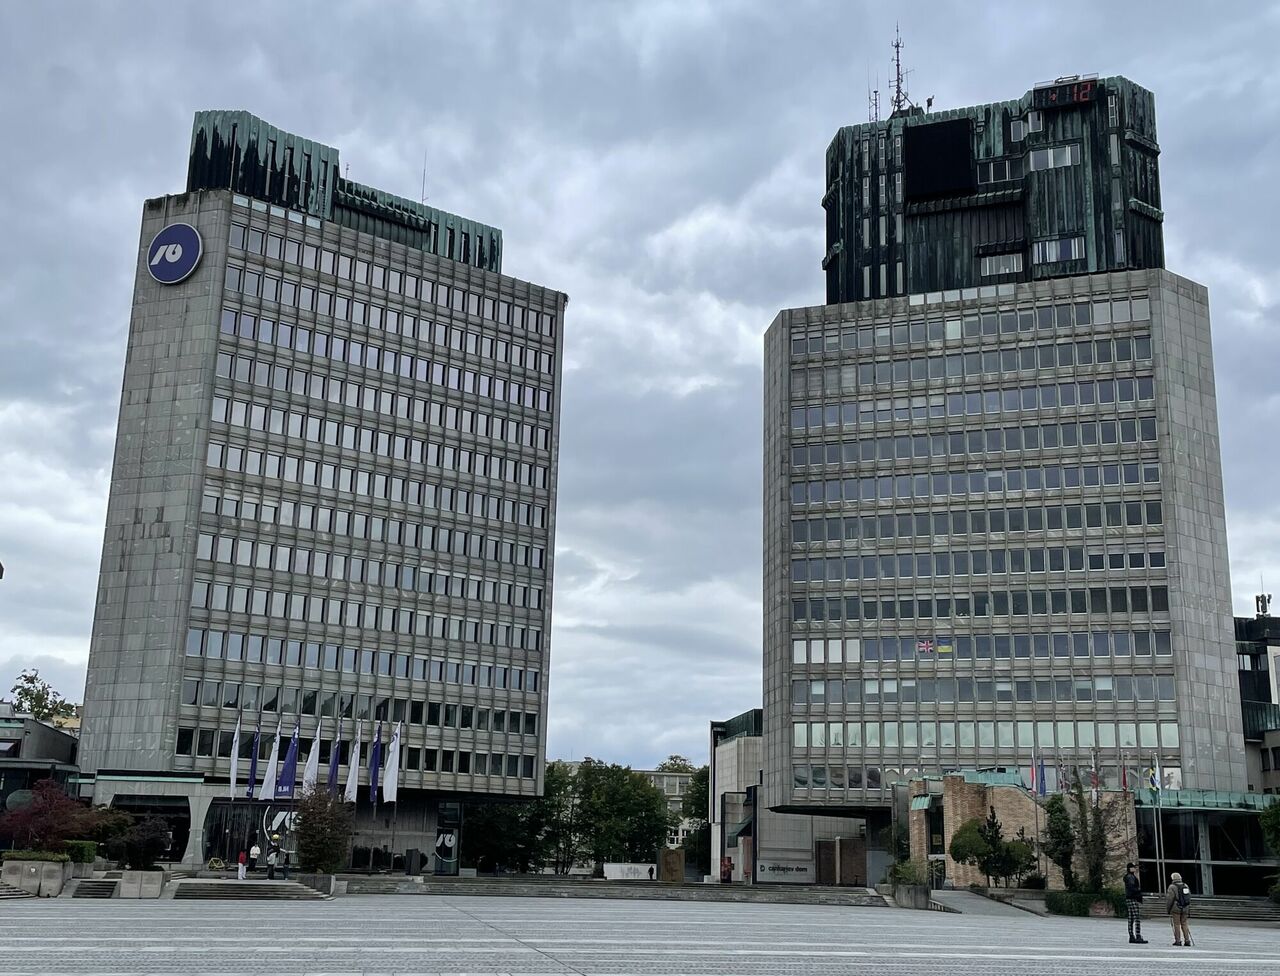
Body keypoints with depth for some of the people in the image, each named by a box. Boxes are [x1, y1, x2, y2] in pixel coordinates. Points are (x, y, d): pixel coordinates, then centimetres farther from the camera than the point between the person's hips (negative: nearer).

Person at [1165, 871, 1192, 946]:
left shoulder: (1172, 887, -9)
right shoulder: (1186, 886, 11)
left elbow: (1169, 900, -11)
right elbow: (1189, 899, 15)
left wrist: (1167, 909, -1)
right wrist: (1188, 911, 21)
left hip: (1176, 909, -6)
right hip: (1185, 909, 6)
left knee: (1176, 924, 0)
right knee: (1184, 924, 11)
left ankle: (1178, 941, 0)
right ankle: (1187, 940, 6)